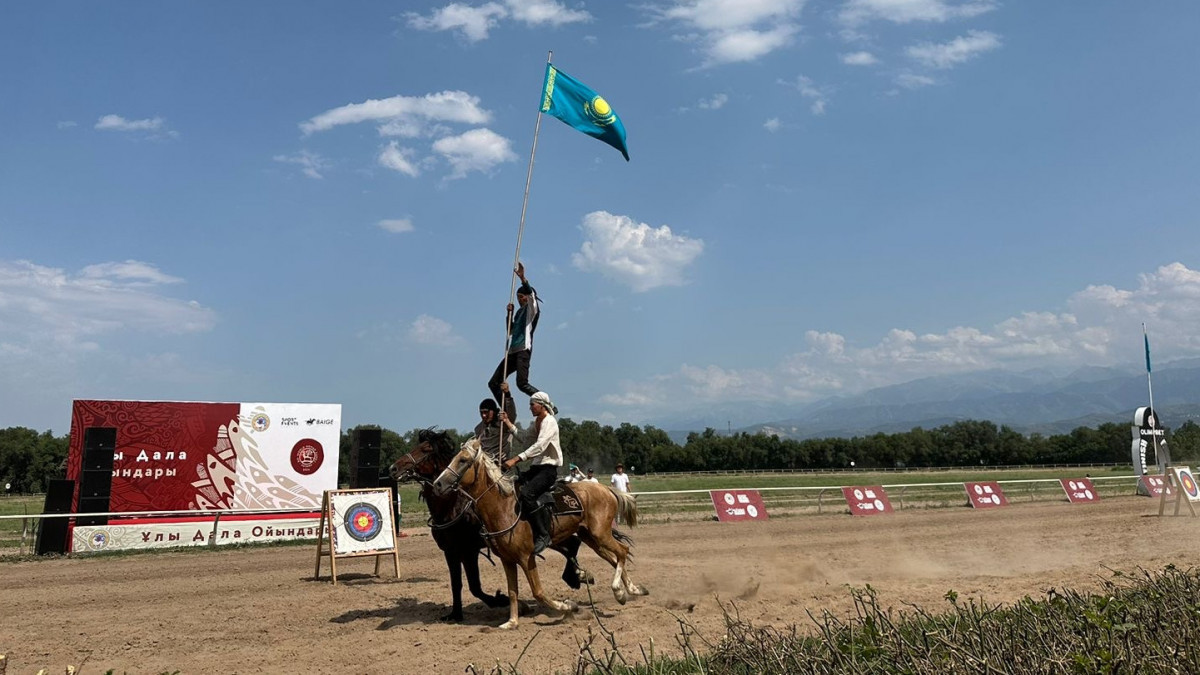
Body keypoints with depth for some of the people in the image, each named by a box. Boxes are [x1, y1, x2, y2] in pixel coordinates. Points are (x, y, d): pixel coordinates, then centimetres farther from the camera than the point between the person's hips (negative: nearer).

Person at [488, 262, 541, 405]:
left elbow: (531, 293, -19)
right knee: (493, 383, 6)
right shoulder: (520, 311, 25)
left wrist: (522, 278, -34)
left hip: (524, 349, -9)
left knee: (522, 383, -25)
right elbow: (511, 330, 27)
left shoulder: (533, 308, 2)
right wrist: (509, 313, 13)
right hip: (513, 351, 9)